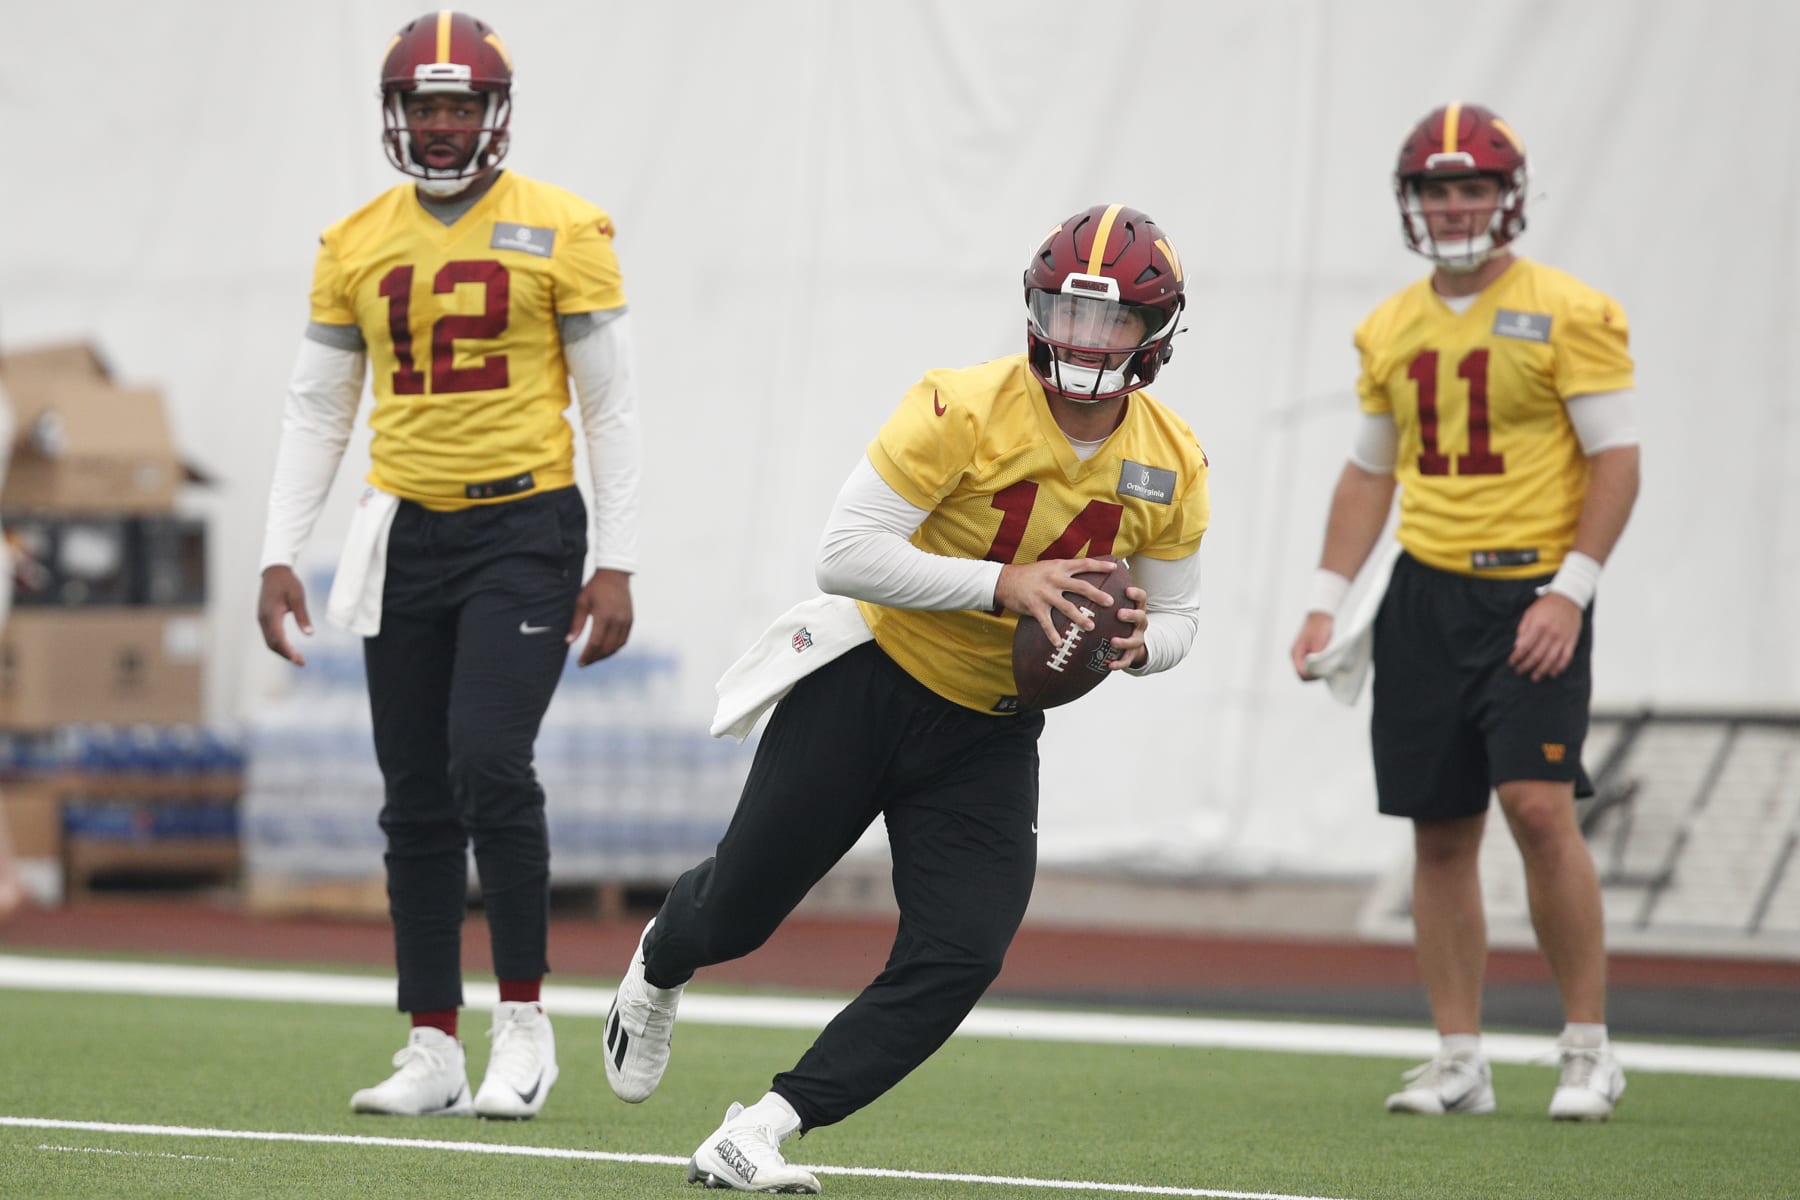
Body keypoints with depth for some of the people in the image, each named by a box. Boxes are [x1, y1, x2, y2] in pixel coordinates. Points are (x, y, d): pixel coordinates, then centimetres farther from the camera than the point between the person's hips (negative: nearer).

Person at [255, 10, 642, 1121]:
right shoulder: (356, 246, 8)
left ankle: (525, 1019, -5)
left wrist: (616, 565, -6)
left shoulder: (561, 232, -2)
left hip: (525, 528, -4)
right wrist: (281, 556, 5)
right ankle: (434, 1051, 10)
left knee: (489, 763, -18)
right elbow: (317, 412, 13)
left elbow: (612, 406, -1)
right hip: (406, 535, 4)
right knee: (418, 806, 5)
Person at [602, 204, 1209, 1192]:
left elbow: (1177, 615, 8)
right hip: (868, 685, -3)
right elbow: (845, 552, -24)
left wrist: (1139, 641, -16)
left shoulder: (1170, 464, -5)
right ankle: (658, 969, 52)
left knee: (959, 956, -14)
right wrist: (1003, 585, -31)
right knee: (739, 907, 12)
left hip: (989, 735, 4)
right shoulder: (965, 410, -22)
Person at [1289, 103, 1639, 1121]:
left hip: (1532, 594, -5)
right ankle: (1461, 1063, 10)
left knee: (1538, 802, -17)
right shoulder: (1390, 331, 12)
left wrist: (1570, 591, -14)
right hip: (1426, 597, 5)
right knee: (1440, 833, 4)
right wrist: (1326, 602, 12)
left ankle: (1589, 1048, -5)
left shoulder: (1571, 315, -5)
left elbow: (1616, 460, -6)